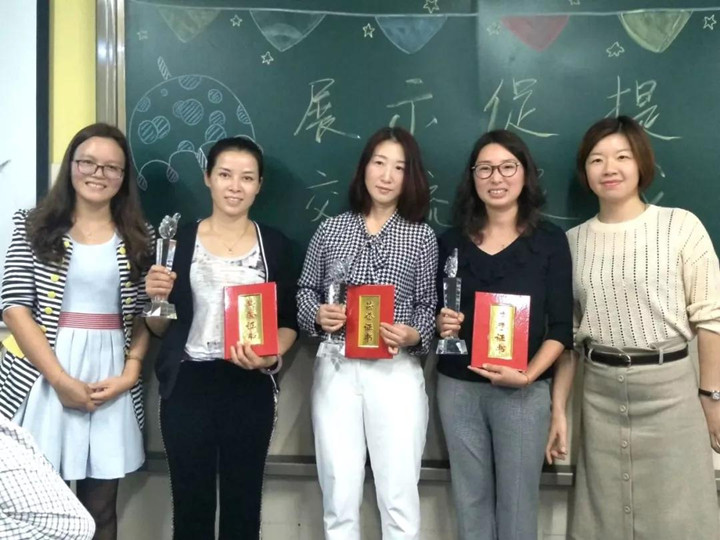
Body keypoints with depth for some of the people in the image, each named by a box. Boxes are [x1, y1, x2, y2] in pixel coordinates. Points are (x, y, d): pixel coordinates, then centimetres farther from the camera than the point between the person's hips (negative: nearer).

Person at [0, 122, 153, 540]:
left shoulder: (140, 237, 8)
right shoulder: (34, 227, 3)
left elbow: (145, 315, 9)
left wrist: (130, 372, -6)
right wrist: (61, 379, -12)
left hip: (112, 375, 2)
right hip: (42, 374, -1)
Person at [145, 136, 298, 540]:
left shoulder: (275, 244, 4)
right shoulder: (179, 239, 3)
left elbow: (289, 322, 5)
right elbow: (160, 327, 7)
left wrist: (270, 356, -14)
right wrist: (156, 296, -13)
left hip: (251, 388, 0)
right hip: (188, 386, 0)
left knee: (243, 503, 9)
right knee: (191, 503, 8)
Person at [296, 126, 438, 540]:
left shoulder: (422, 236, 2)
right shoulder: (331, 229, 5)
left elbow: (428, 305, 2)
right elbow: (305, 290, 11)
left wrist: (414, 335, -17)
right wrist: (317, 315, -9)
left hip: (397, 371, -1)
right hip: (335, 369, 1)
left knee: (399, 495, 4)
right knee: (339, 494, 10)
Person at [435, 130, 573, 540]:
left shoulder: (550, 240, -2)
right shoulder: (452, 241, 6)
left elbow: (561, 328, -4)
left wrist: (528, 375, -17)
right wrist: (442, 325, -9)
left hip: (524, 390, -2)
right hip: (458, 387, 3)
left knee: (517, 500, 7)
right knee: (471, 498, 12)